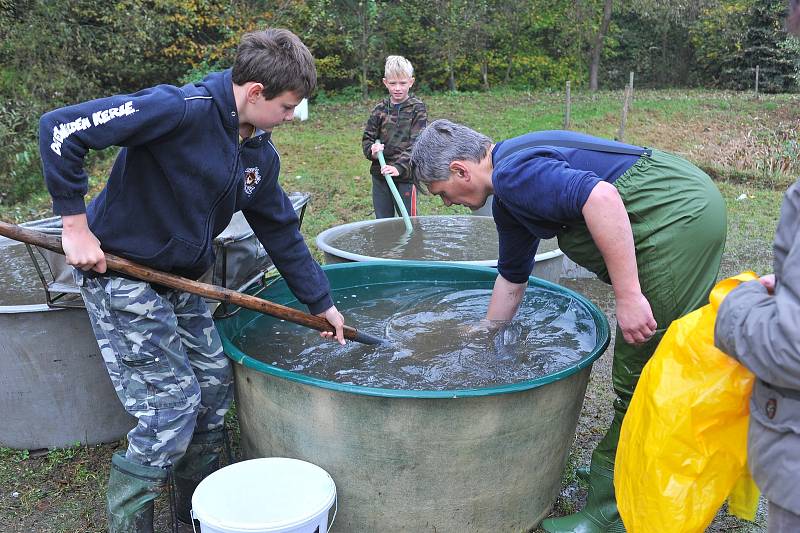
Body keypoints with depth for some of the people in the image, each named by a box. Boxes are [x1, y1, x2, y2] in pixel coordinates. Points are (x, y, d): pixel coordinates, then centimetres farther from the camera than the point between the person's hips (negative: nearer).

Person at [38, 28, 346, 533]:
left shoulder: (260, 153, 2)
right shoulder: (180, 110, -24)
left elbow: (281, 231, 11)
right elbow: (60, 130, -25)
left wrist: (321, 302, 13)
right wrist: (76, 226, -22)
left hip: (180, 283, 8)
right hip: (120, 279, -8)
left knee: (215, 387, 11)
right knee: (174, 407, -7)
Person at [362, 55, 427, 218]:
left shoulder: (417, 109, -3)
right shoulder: (379, 110, 8)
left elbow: (416, 143, -11)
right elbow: (367, 138, 11)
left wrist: (399, 167, -24)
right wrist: (372, 150, -13)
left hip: (406, 176, -4)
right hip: (380, 175, 4)